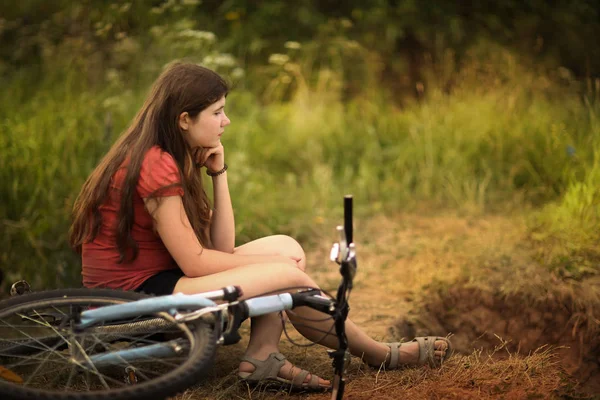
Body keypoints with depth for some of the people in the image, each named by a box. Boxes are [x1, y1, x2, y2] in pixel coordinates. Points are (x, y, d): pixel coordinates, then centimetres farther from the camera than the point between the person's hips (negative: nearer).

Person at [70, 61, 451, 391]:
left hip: (155, 279, 10)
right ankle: (380, 355, 5)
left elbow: (221, 247, 6)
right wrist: (278, 263, -7)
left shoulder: (165, 159, 10)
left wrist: (219, 172, -3)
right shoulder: (156, 167, -19)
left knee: (287, 248, 4)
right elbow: (195, 262, -19)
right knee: (289, 277, -14)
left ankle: (262, 356, -10)